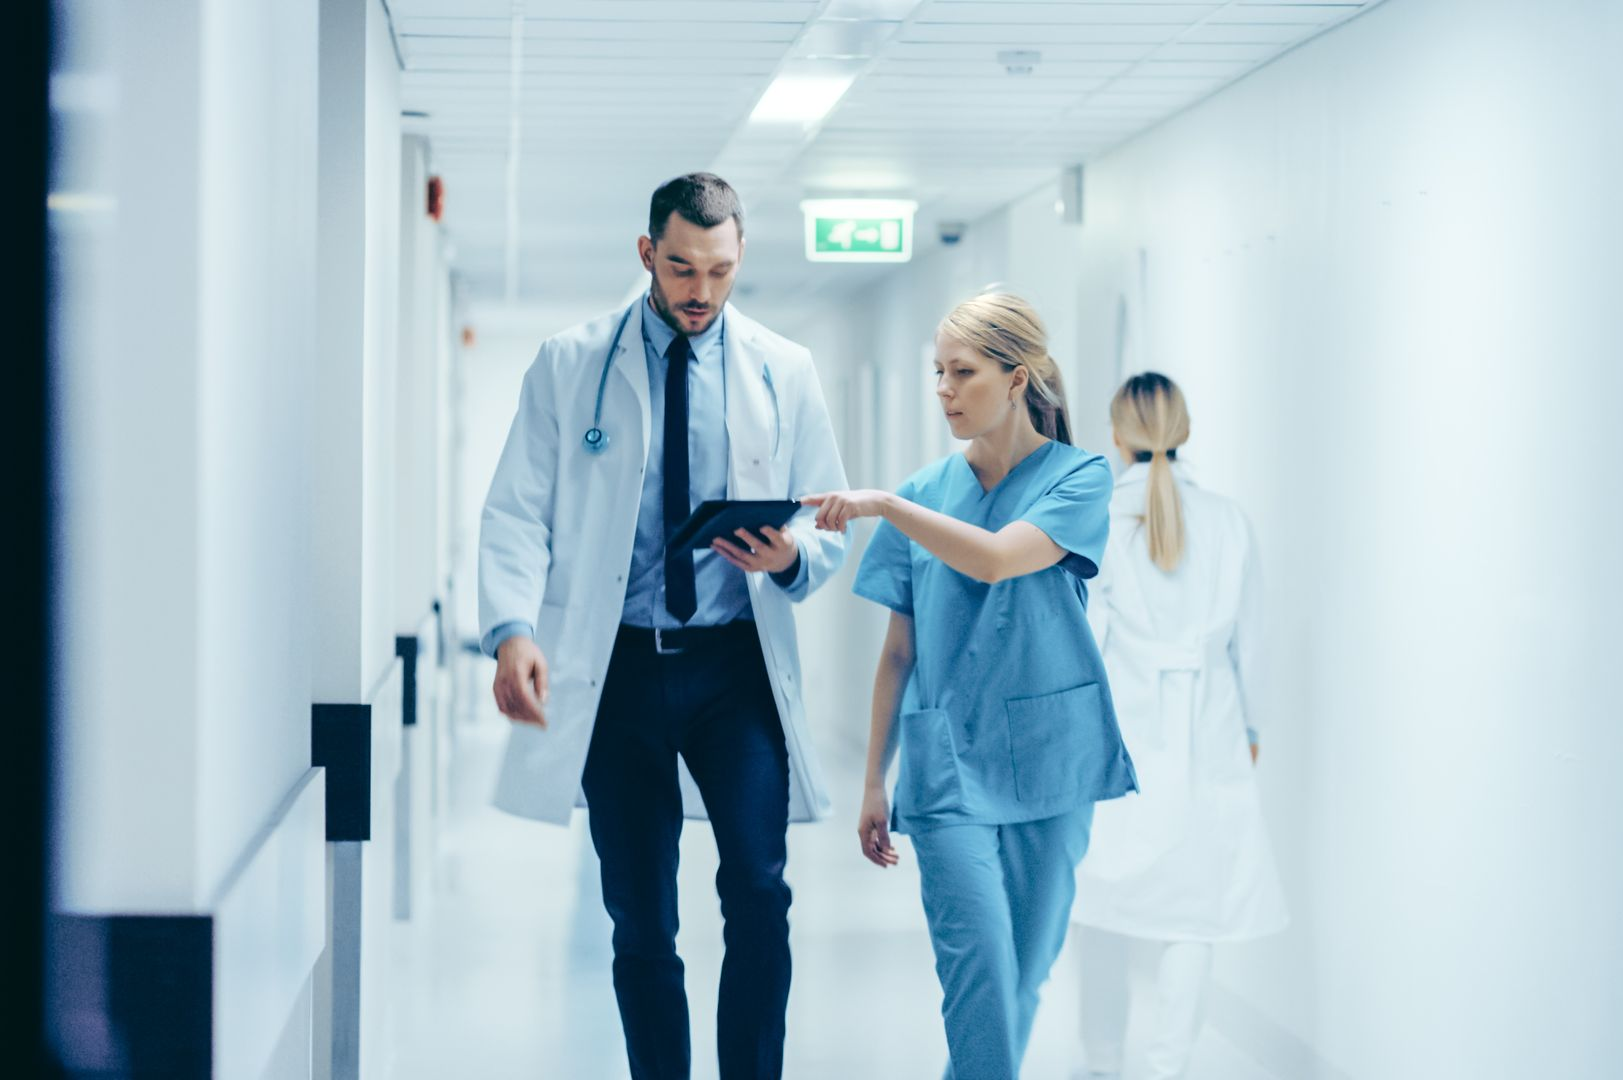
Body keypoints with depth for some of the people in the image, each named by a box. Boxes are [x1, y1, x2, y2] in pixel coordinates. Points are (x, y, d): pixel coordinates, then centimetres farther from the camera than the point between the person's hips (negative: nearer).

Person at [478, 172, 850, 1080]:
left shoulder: (786, 373, 6)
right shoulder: (569, 366, 3)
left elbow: (830, 533, 8)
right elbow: (518, 513, -1)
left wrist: (789, 556, -16)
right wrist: (512, 629, -19)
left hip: (735, 665, 0)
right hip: (616, 666, 0)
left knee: (758, 892, -14)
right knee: (640, 922, 6)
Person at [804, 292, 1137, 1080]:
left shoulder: (1079, 477, 0)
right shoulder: (927, 492, 7)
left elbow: (998, 558, -20)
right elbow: (899, 653, 10)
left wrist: (884, 505, -22)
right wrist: (875, 783, 10)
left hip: (1048, 762, -1)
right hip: (947, 763, 1)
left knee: (1023, 977, 6)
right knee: (980, 970, -13)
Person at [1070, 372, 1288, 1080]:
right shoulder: (1226, 522, 0)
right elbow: (1247, 641, 7)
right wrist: (1249, 726, 20)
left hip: (1121, 725, -1)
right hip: (1207, 732, 1)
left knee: (1109, 902, 12)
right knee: (1196, 907, 4)